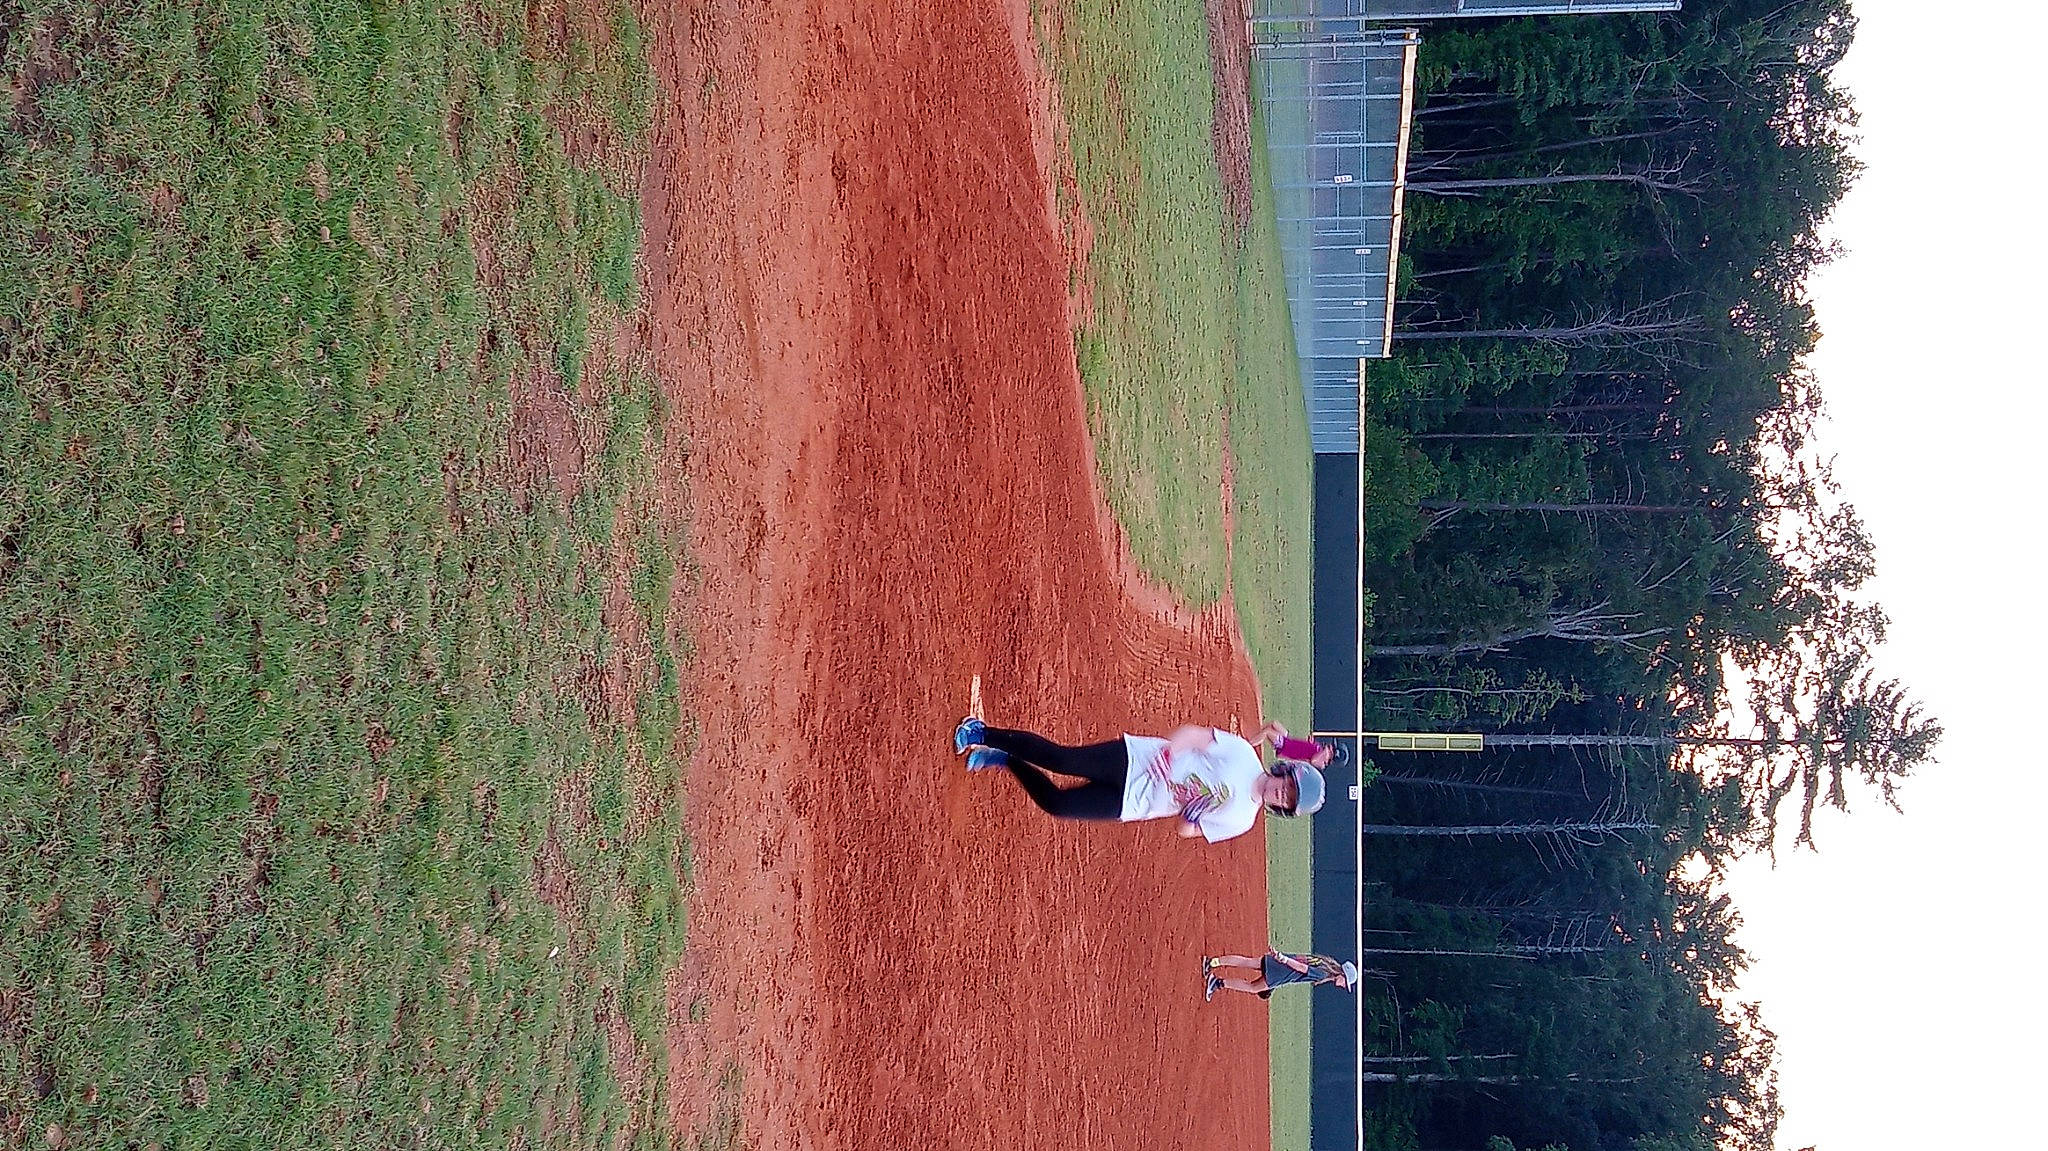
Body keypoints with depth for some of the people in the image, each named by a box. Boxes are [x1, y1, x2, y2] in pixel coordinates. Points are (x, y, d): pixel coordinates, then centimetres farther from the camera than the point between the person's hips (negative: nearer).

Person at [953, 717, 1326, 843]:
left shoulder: (1239, 819, -1)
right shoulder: (1242, 755, -5)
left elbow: (1187, 829, 2)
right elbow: (1194, 733, -4)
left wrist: (1193, 807, -19)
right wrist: (1169, 750, -23)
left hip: (1134, 802, 1)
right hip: (1138, 759, -1)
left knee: (1057, 803, -14)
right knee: (1062, 759, -20)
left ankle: (1007, 761, 8)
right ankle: (984, 734, -4)